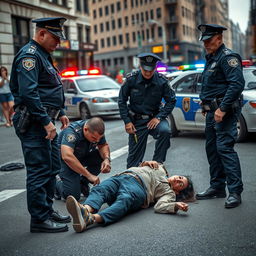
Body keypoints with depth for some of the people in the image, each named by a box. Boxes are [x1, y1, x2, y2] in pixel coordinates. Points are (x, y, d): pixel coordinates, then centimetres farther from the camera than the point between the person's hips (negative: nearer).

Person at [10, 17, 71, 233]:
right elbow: (28, 93, -24)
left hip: (45, 121, 11)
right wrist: (46, 122, -22)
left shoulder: (43, 55, 20)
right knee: (39, 171, -6)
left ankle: (47, 210, 26)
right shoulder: (29, 55, -13)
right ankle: (39, 219, 3)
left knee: (52, 168, 15)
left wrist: (60, 113, 19)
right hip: (34, 123, -11)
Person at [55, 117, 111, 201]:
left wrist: (106, 159, -28)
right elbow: (67, 156, -47)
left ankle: (82, 182, 1)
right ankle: (58, 183, 12)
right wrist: (89, 175, -47)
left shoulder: (97, 130, -18)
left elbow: (104, 145, -4)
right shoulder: (72, 131, -35)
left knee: (102, 157, -21)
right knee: (73, 196, -21)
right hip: (65, 160, -6)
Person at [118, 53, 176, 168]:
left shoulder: (162, 81, -9)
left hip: (154, 118, 0)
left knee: (165, 131, -31)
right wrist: (127, 121, -7)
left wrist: (159, 117, -13)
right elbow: (122, 101, -1)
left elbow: (171, 100, -2)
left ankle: (157, 163, -16)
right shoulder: (131, 79, -10)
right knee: (134, 155, 0)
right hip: (136, 120, 0)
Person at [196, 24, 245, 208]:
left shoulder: (227, 57, -12)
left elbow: (237, 84, -24)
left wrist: (223, 108, -26)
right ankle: (217, 187, 23)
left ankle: (235, 191, -6)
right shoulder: (211, 58, 19)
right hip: (212, 111, 10)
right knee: (212, 148, 13)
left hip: (224, 112, -10)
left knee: (225, 148, -13)